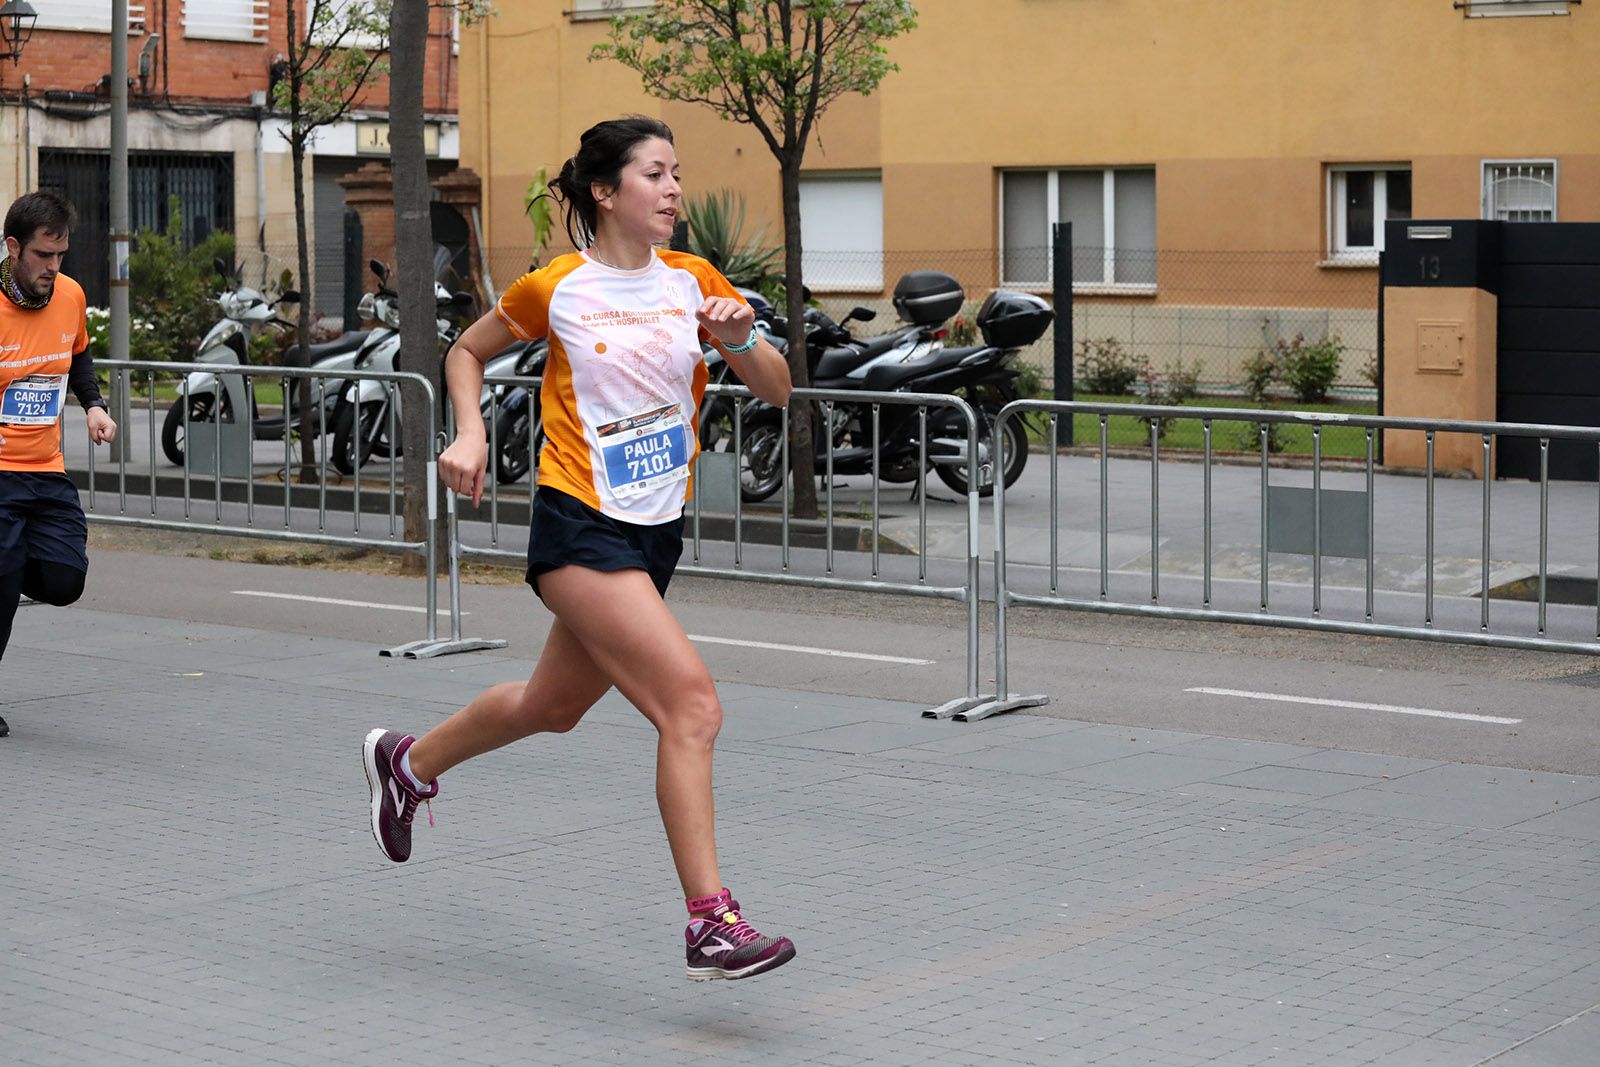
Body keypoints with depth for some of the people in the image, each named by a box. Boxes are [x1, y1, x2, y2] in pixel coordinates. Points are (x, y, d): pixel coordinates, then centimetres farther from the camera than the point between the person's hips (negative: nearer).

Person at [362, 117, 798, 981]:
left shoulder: (692, 281, 5)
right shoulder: (556, 288, -6)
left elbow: (777, 391, 4)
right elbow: (466, 351, 11)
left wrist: (739, 338, -15)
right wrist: (470, 433, -5)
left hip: (656, 530, 6)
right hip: (579, 528, -6)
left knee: (552, 706, 22)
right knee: (691, 702, -19)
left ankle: (408, 762, 49)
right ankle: (710, 923, -17)